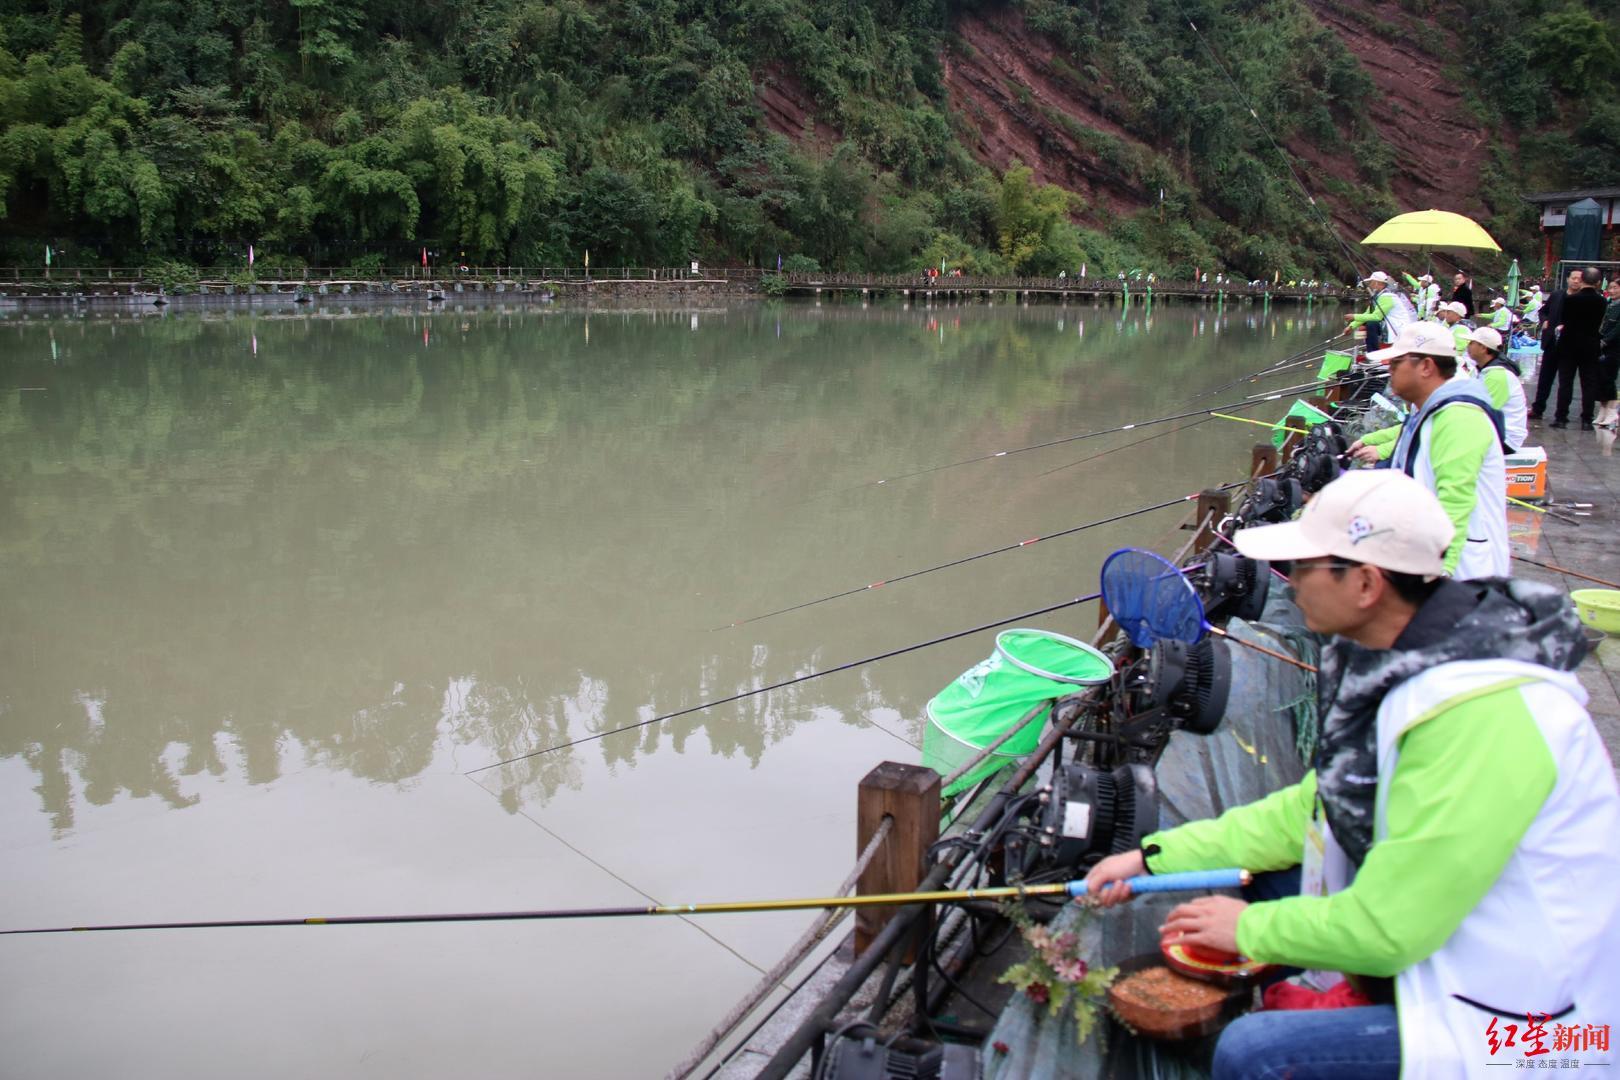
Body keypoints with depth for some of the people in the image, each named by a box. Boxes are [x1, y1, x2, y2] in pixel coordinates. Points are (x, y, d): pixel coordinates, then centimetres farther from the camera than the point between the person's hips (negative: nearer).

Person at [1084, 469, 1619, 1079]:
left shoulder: (1480, 714, -31)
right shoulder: (1396, 662, -1)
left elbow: (1386, 930, -27)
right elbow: (1311, 809, 9)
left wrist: (1249, 929, -10)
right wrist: (1153, 858, 6)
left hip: (1517, 1030, -9)